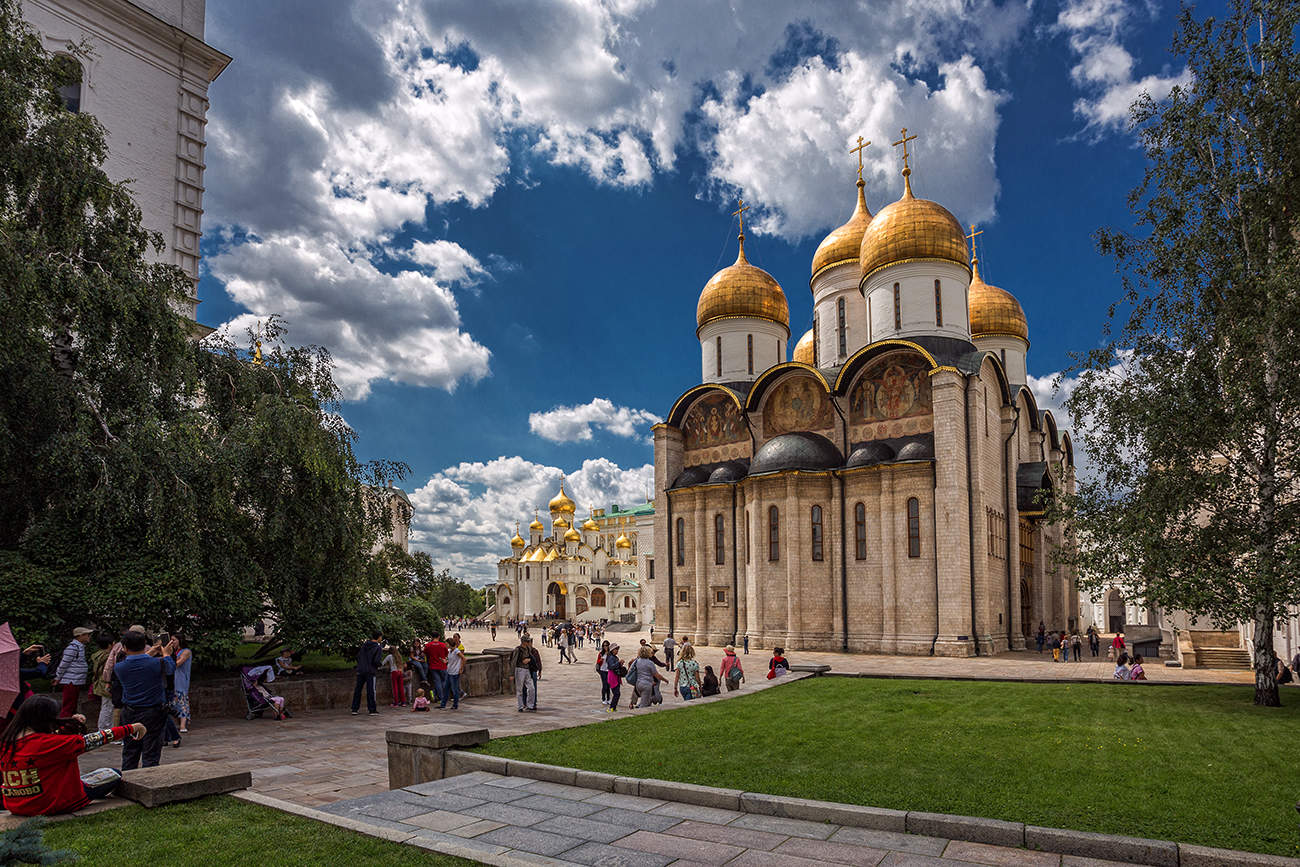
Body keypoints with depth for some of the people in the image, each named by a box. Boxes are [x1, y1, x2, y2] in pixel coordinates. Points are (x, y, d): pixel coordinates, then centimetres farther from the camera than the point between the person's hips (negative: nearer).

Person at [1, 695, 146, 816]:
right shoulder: (45, 743, -24)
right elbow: (91, 741, -19)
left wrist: (70, 723, 10)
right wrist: (131, 728, -11)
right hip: (50, 805, -8)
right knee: (114, 775, 4)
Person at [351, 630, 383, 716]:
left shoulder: (364, 644, 9)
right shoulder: (378, 647, -9)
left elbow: (358, 656, 9)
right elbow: (376, 661, -15)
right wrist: (378, 667, 5)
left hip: (360, 671, 5)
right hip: (370, 671, -5)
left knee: (357, 690, 10)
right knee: (370, 690, 0)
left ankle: (355, 709, 12)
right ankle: (372, 710, 3)